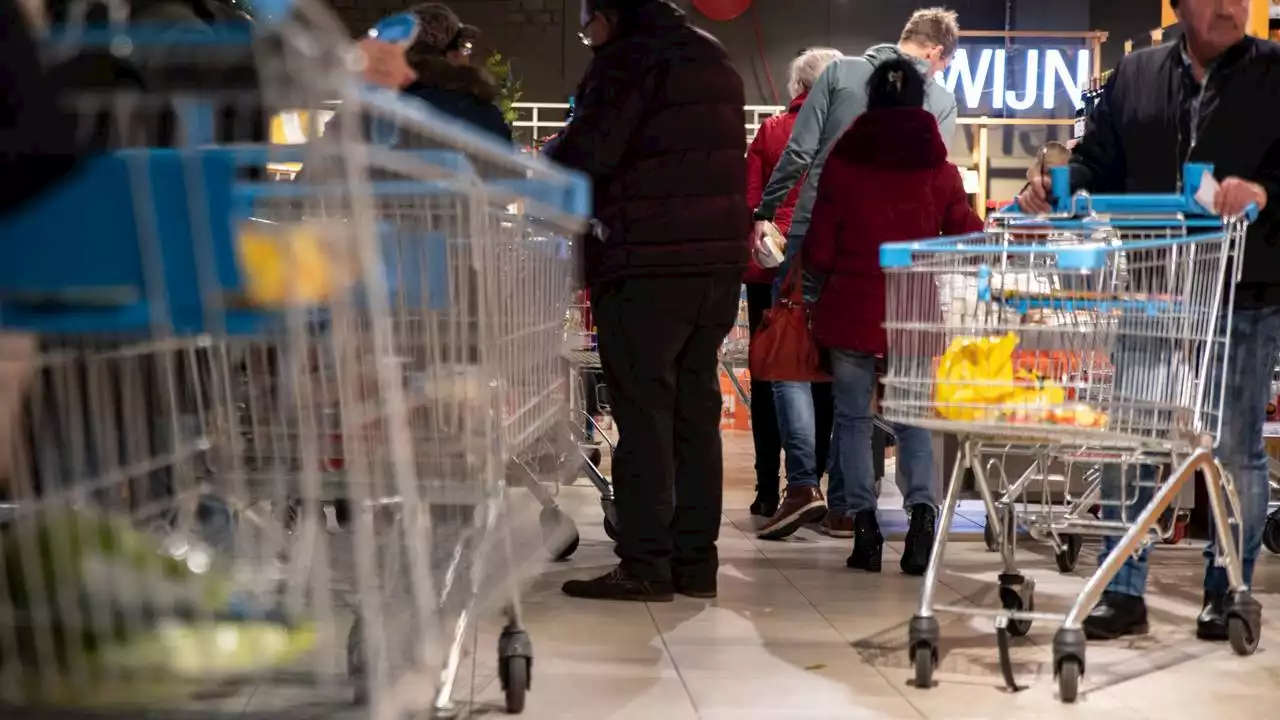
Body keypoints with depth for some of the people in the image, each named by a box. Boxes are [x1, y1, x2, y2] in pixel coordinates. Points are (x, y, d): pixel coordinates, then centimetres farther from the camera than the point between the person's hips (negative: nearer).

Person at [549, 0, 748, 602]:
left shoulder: (630, 60, -8)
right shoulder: (715, 62, 19)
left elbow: (588, 151, -18)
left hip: (647, 264, -8)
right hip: (720, 260, 8)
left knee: (643, 410, -5)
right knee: (696, 410, 10)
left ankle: (645, 563, -6)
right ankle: (696, 560, 12)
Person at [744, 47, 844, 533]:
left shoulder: (770, 132, 6)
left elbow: (748, 203, 5)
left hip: (770, 265, 2)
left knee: (769, 378, 9)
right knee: (821, 381, 5)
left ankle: (769, 492, 11)